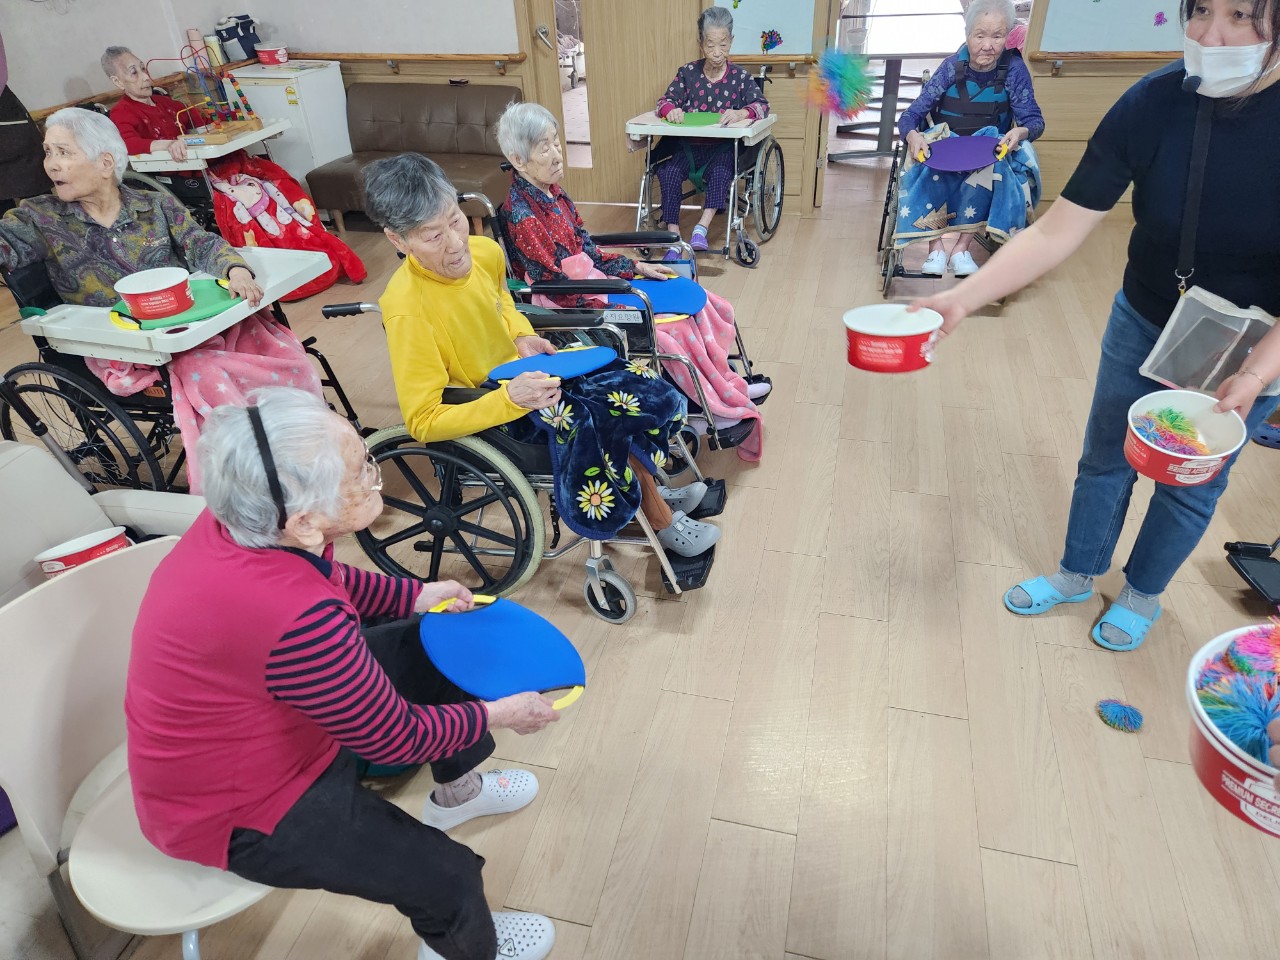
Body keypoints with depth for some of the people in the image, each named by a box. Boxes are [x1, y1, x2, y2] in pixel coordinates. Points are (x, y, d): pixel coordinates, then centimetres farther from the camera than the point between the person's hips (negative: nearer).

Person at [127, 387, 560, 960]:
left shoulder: (245, 522, -17)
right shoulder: (295, 619, -40)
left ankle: (455, 792, 34)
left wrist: (417, 595, 4)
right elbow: (395, 738, -23)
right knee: (448, 879, -8)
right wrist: (497, 713, -9)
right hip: (233, 810, -8)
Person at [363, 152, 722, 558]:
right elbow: (423, 422, -25)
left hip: (526, 372, 7)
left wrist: (522, 336, -3)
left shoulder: (485, 251, -9)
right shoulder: (406, 309, -29)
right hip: (487, 412, -6)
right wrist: (508, 399, -36)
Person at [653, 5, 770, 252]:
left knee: (720, 173, -34)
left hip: (723, 147, -1)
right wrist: (670, 108, -24)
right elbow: (665, 100, 3)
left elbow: (762, 104, -8)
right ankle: (673, 234, -27)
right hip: (688, 145, 2)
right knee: (668, 172, -27)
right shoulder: (688, 72, 8)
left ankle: (701, 228, -32)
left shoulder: (740, 76, 3)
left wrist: (742, 112, -32)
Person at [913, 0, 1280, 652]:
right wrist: (960, 298, -34)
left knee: (1191, 482, 16)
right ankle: (1077, 574, 41)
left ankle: (1143, 591, 42)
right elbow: (1056, 232, -23)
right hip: (1143, 322, 2)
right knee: (1105, 459, 16)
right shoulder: (1153, 103, -22)